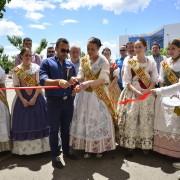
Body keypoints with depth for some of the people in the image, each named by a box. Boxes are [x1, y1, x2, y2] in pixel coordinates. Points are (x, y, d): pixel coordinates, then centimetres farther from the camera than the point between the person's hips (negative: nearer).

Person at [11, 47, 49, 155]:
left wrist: (34, 98, -15)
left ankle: (39, 146, 15)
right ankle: (24, 148, 15)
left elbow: (39, 84, -5)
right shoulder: (16, 70, 1)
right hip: (22, 98, 0)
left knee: (37, 121, 4)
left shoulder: (36, 67, -1)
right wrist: (23, 99, -13)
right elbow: (16, 86, -3)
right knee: (23, 122, 3)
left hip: (36, 97, 0)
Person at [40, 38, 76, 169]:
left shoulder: (70, 64, 9)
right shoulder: (47, 63, -5)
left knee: (66, 128, 18)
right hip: (54, 101, -4)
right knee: (54, 129, 6)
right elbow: (43, 80, -19)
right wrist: (58, 81, -35)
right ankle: (55, 156, 20)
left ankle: (66, 151, 35)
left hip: (68, 100, 4)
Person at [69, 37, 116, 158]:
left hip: (99, 95, -3)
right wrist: (76, 78, -26)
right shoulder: (83, 60, 3)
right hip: (85, 95, 3)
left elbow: (102, 80, -20)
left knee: (99, 120, 6)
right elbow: (81, 76, -2)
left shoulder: (104, 61, -9)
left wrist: (87, 83, -36)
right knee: (84, 120, 5)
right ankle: (87, 148, 19)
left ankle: (100, 148, 22)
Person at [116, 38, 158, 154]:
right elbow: (127, 81, -3)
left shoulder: (151, 63, 6)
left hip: (147, 95, 1)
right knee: (130, 119, -3)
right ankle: (130, 145, 7)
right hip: (132, 94, -1)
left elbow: (154, 80, 2)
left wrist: (147, 91, -15)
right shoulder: (129, 62, 2)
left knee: (146, 120, 4)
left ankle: (145, 145, 17)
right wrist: (136, 91, -17)